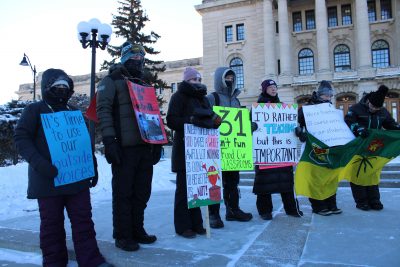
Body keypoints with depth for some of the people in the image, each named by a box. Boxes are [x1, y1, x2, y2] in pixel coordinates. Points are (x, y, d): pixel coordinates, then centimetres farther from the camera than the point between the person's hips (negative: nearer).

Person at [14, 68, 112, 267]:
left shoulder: (74, 112, 16)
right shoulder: (34, 110, 2)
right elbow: (21, 138, -7)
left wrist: (93, 166, 13)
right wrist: (39, 163, -21)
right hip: (49, 179, -3)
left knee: (83, 219, 5)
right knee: (52, 222, 7)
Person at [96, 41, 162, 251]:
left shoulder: (143, 85, 22)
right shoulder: (112, 81, 3)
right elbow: (103, 110, -9)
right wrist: (109, 140, -18)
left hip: (145, 147, 6)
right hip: (124, 147, -6)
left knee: (142, 192, 10)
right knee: (123, 193, 0)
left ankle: (137, 230, 24)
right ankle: (122, 236, 12)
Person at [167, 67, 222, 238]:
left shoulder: (202, 98, 21)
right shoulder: (179, 97, 0)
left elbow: (208, 118, 21)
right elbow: (171, 121, -10)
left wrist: (215, 120, -1)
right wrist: (190, 120, -22)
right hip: (185, 148, -6)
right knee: (184, 187, -1)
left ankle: (196, 224, 18)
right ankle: (183, 226, 8)